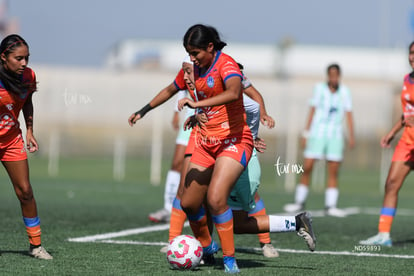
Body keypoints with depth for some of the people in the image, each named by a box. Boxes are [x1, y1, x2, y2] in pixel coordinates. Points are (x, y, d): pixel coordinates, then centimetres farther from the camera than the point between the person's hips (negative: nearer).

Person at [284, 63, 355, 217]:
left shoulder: (344, 92, 5)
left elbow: (349, 115, 4)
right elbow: (312, 111, 7)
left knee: (333, 172, -5)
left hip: (335, 136, 1)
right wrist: (306, 133, 5)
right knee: (307, 168, -6)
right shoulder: (319, 88, 3)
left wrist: (351, 136, -5)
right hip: (317, 134, -1)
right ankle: (299, 202, 4)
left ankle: (330, 206, -3)